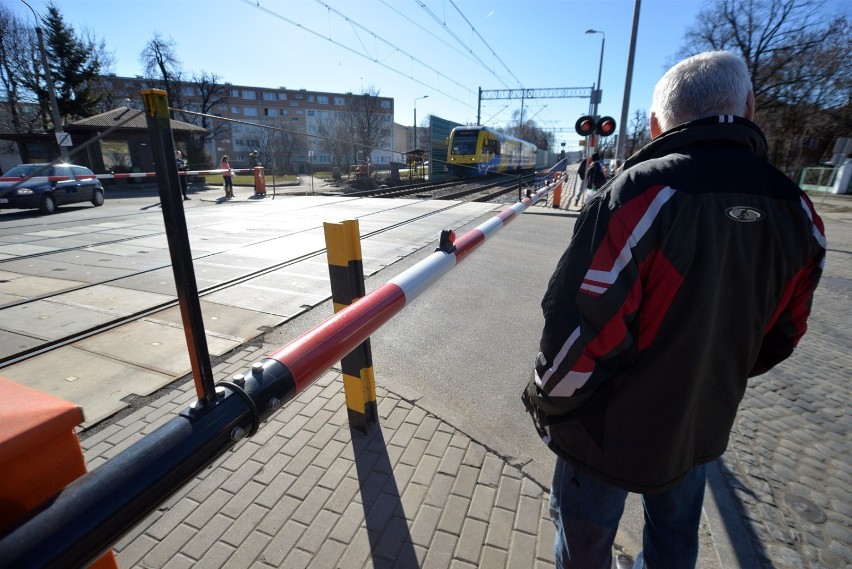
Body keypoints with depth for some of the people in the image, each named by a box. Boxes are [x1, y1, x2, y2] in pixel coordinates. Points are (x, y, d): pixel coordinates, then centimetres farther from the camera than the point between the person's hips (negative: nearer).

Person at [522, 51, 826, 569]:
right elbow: (781, 334, 5)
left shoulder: (642, 193, -27)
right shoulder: (796, 210, -5)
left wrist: (545, 401, -10)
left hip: (612, 429, -5)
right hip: (701, 425, 6)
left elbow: (582, 326, -28)